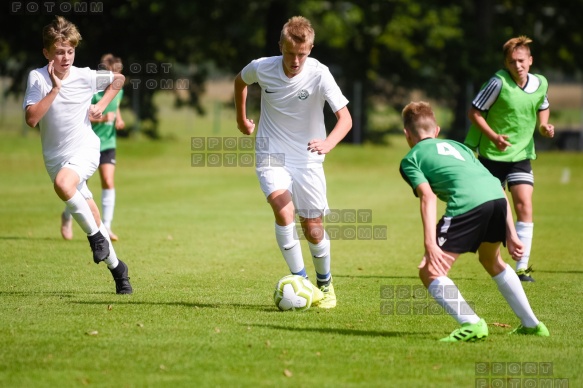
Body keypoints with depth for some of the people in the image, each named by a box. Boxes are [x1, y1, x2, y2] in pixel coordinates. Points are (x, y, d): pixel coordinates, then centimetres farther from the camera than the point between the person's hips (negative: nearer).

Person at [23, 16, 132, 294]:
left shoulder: (85, 76, -8)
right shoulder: (37, 78, -10)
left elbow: (118, 79, 12)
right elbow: (31, 119, -20)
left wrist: (102, 105, -1)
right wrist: (55, 88, -23)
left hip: (85, 149, -2)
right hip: (55, 156, 2)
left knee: (63, 183, -35)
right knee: (91, 218, 7)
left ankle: (96, 235, -17)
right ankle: (115, 267, 25)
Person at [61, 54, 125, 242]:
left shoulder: (118, 90, 0)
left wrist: (118, 118, 1)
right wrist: (101, 118, -33)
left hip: (108, 143, 4)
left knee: (108, 182, -11)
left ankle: (106, 226, -8)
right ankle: (67, 216, 32)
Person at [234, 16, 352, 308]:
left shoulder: (319, 74, -19)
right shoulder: (262, 68, -12)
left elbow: (345, 118, -24)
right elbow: (240, 81, 13)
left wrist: (328, 143, -43)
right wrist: (241, 118, 22)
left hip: (307, 158, 0)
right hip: (271, 155, 0)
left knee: (313, 230, 3)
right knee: (283, 209, -26)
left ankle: (324, 283, 31)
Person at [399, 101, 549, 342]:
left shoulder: (411, 159, 19)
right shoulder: (457, 146, 35)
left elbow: (428, 197, 0)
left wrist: (430, 245, -9)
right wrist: (511, 234, 27)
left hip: (467, 203, -6)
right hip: (497, 196, 6)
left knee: (429, 273, 2)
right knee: (492, 261, 33)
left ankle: (471, 323, -16)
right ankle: (531, 324, 38)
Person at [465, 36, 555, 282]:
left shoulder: (541, 84, -2)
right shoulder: (499, 83, -17)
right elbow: (474, 112, -12)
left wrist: (544, 126, 0)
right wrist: (493, 136, -23)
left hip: (521, 155, 3)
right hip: (492, 155, -3)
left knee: (525, 206, -12)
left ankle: (522, 267, -9)